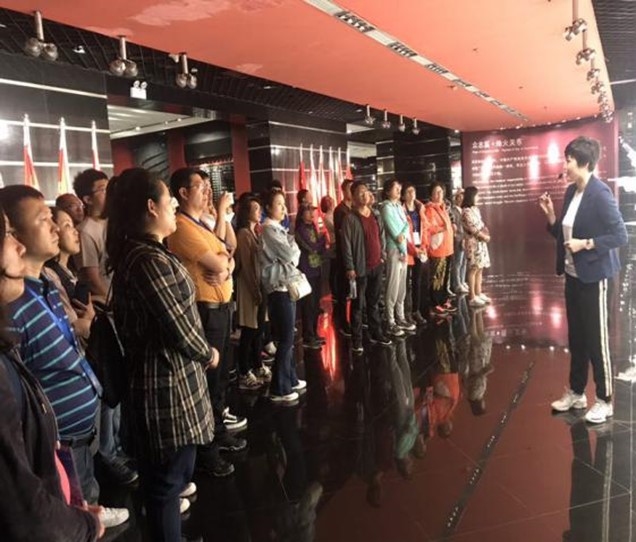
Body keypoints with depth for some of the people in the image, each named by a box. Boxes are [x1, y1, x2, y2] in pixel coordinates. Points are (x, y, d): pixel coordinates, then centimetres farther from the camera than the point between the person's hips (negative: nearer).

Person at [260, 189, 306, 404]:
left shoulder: (278, 228, 16)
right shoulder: (269, 229, -13)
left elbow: (292, 256, 14)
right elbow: (289, 255, -17)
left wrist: (292, 249, -5)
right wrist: (293, 244, 1)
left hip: (286, 286, 9)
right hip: (279, 288, -9)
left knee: (287, 338, 16)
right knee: (286, 339, -5)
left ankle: (290, 379, 27)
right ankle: (278, 389, 3)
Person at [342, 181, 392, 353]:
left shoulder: (375, 215, 10)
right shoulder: (350, 218, -10)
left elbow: (382, 236, 19)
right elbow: (346, 244, -13)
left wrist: (382, 256, 11)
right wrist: (350, 267, -15)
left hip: (377, 266, 6)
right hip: (360, 268, -6)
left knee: (374, 302, 17)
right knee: (358, 305, 2)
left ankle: (376, 333, 29)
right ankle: (357, 339, 9)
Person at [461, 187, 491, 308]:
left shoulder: (475, 209, 14)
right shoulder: (466, 211, -15)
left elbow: (481, 224, 16)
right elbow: (472, 228, -18)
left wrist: (486, 233, -3)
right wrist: (484, 237, -10)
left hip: (481, 242, 9)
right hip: (473, 243, -9)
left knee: (480, 269, 11)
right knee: (473, 269, -6)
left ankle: (478, 293, 20)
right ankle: (472, 297, -1)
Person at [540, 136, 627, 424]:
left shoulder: (600, 193, -17)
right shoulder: (571, 192, 7)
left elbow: (620, 235, -18)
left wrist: (586, 244, -22)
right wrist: (551, 215, -2)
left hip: (593, 277, -8)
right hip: (573, 275, 8)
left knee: (596, 339, 3)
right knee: (576, 337, 16)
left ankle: (604, 401, 19)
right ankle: (576, 393, 30)